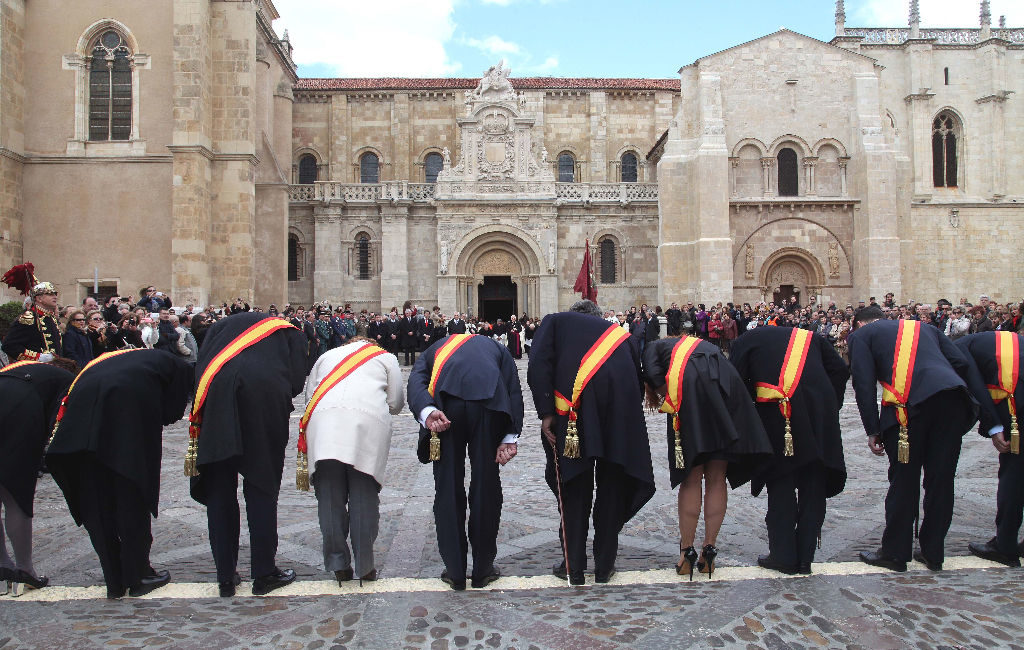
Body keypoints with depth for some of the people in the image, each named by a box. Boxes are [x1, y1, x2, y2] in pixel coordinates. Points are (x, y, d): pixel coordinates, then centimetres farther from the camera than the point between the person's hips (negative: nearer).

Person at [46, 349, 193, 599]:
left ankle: (114, 581, 22)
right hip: (131, 405, -4)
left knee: (96, 498, 14)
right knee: (133, 497, 10)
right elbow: (171, 413, 11)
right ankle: (138, 577, 20)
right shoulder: (178, 368, 24)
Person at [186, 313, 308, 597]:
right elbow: (296, 380, 10)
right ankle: (264, 575, 13)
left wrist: (196, 422, 19)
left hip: (217, 394, 2)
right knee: (261, 488, 8)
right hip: (265, 395, -2)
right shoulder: (289, 332, 25)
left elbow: (199, 369, 16)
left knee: (219, 489, 11)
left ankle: (226, 578, 18)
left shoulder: (223, 325, 30)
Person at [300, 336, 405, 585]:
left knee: (330, 496, 7)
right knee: (364, 496, 3)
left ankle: (338, 564, 10)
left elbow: (309, 395, 27)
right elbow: (396, 403, 20)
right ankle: (365, 567, 7)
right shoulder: (386, 357, 26)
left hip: (323, 420, 2)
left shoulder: (327, 355, 32)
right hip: (368, 423, -2)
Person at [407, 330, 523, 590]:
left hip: (445, 403, 0)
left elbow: (415, 381, 9)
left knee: (448, 487, 11)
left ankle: (455, 572, 20)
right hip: (489, 402, 0)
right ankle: (483, 569, 24)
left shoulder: (437, 348, 35)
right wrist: (510, 438, 8)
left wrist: (427, 412, -8)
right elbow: (514, 391, 17)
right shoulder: (496, 348, 35)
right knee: (486, 485, 13)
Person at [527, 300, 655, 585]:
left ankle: (574, 567, 19)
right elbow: (638, 379, 25)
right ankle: (604, 566, 25)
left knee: (574, 486, 11)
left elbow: (538, 365, 1)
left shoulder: (556, 322, 20)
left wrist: (546, 413, -3)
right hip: (623, 409, 3)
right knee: (613, 486, 16)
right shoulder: (618, 332, 29)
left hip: (575, 407, -2)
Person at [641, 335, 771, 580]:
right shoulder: (703, 345, 40)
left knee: (691, 478, 3)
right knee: (716, 478, 10)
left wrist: (661, 396, 13)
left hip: (690, 390, -4)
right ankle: (709, 550, 14)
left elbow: (653, 374, 3)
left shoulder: (655, 347, 26)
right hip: (727, 388, 4)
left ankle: (687, 551, 9)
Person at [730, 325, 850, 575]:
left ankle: (784, 556, 13)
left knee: (780, 484, 9)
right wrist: (832, 406, 15)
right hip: (819, 412, 3)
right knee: (812, 485, 12)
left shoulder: (747, 340, 17)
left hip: (776, 413, -3)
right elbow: (840, 370, 13)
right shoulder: (809, 336, 25)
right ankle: (805, 557, 18)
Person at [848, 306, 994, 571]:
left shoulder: (861, 335, 17)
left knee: (904, 480, 6)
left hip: (910, 405, -4)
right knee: (941, 479, 13)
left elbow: (863, 383, 3)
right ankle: (933, 553, 25)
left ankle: (894, 553, 16)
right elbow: (964, 365, 21)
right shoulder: (924, 328, 31)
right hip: (953, 399, 5)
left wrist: (872, 430, 4)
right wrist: (990, 416, 22)